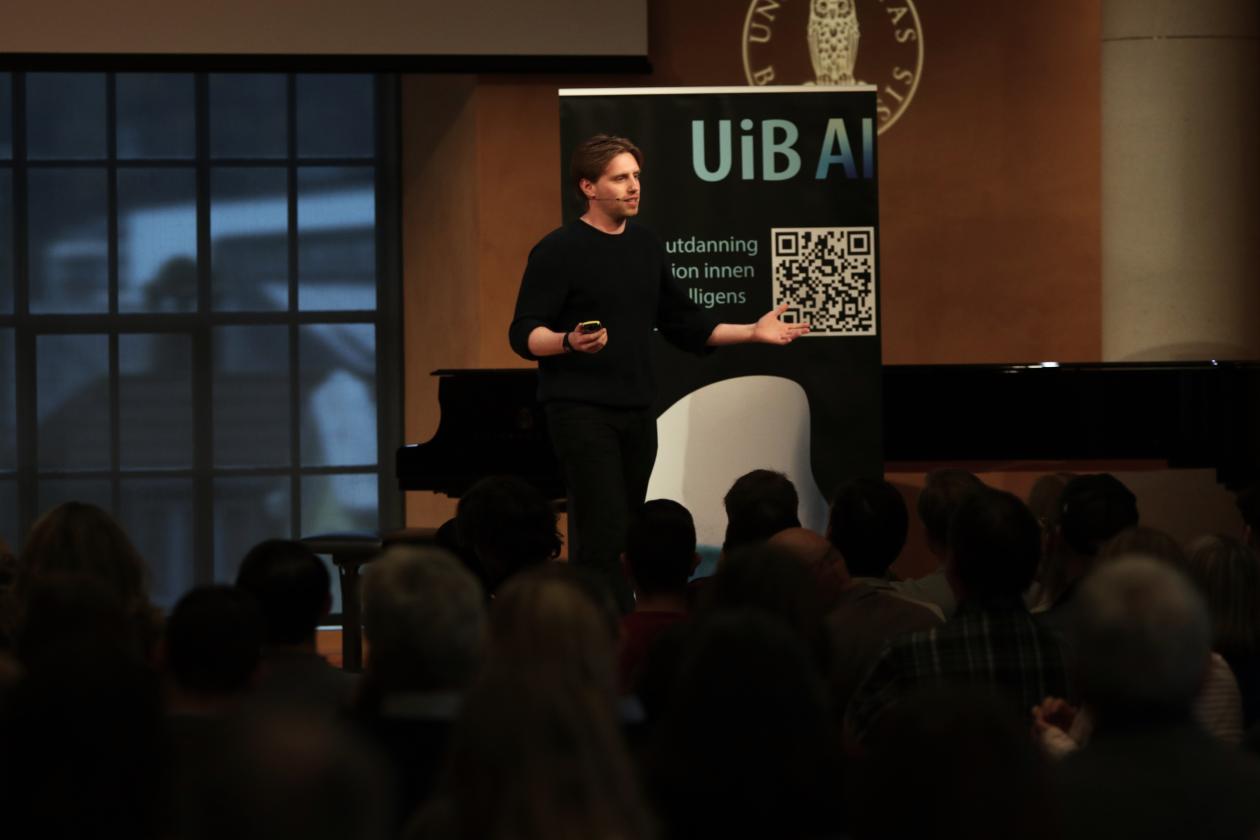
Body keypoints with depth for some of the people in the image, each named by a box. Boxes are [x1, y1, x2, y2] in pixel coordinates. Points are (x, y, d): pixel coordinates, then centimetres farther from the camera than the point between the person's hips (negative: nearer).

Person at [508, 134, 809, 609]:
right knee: (605, 535, -15)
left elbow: (684, 325, 20)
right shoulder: (559, 251, -7)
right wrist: (569, 341, -32)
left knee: (624, 535, 6)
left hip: (636, 411, 7)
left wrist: (751, 333, 10)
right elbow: (524, 334, -12)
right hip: (580, 410, -7)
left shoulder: (647, 248, 14)